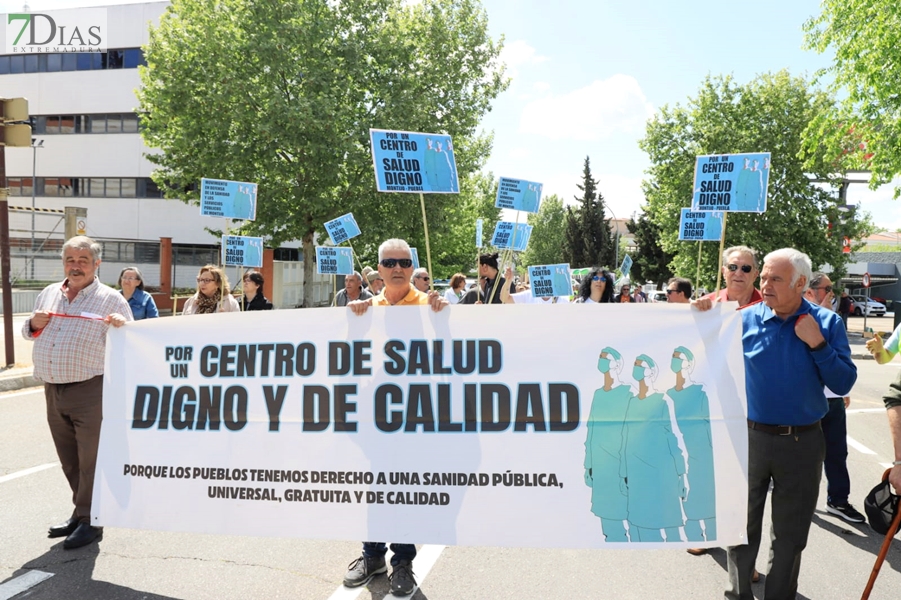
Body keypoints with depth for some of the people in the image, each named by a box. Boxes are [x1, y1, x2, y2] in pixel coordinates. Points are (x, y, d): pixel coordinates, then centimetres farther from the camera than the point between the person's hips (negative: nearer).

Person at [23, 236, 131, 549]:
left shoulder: (112, 299, -4)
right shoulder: (48, 293, 13)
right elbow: (28, 332, 24)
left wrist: (121, 327, -25)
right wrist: (35, 324, 1)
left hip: (89, 391, -6)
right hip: (53, 391, 6)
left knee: (90, 459, 0)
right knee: (69, 460, 17)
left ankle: (90, 522, 11)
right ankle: (80, 512, 31)